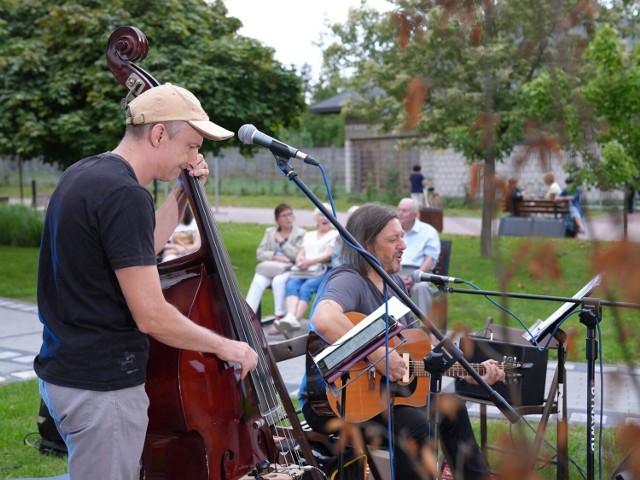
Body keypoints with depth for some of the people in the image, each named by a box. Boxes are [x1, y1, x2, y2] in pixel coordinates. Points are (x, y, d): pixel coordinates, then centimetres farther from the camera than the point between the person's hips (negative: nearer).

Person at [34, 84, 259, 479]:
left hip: (67, 370, 10)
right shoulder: (125, 194, -21)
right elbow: (151, 316, -23)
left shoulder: (85, 174, 9)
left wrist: (182, 194, 12)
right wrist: (224, 346, -9)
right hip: (103, 385, -10)